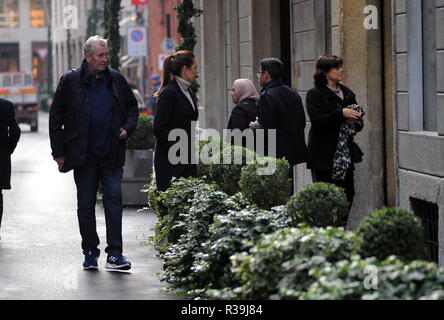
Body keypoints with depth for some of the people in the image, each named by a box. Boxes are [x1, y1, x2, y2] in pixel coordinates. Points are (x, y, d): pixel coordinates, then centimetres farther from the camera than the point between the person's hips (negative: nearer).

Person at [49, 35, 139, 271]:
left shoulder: (116, 80, 6)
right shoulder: (70, 81, -1)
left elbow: (132, 107, 20)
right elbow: (56, 118, 2)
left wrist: (127, 128, 1)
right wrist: (59, 152, -1)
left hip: (112, 154, 1)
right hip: (83, 155, -1)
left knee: (114, 200, -6)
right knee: (86, 205, 6)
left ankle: (114, 254, -5)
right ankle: (90, 253, 16)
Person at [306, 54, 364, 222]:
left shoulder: (347, 94, 16)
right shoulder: (315, 95, -3)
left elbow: (358, 123, 21)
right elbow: (317, 120, -17)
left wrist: (355, 122, -2)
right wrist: (341, 114, -23)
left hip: (346, 155, 6)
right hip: (324, 156, -6)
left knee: (347, 195, 2)